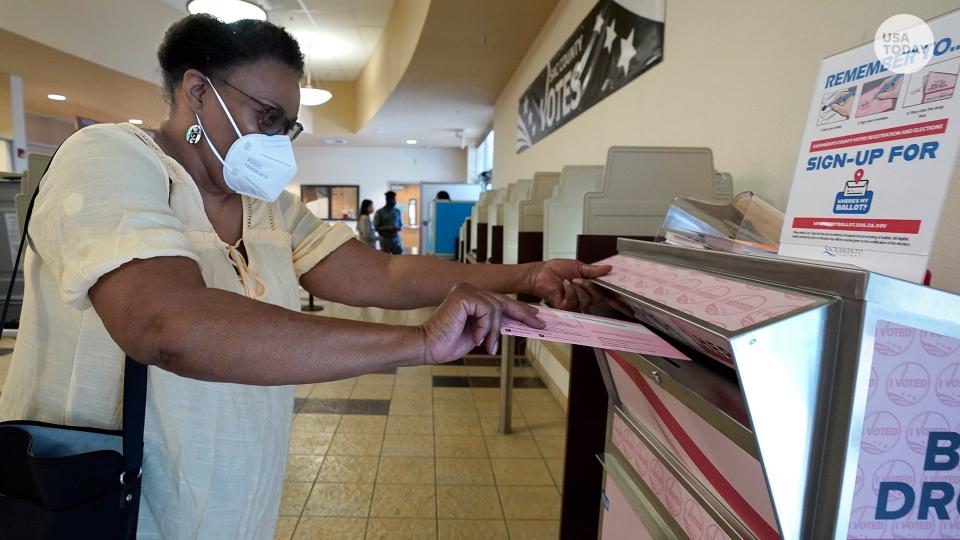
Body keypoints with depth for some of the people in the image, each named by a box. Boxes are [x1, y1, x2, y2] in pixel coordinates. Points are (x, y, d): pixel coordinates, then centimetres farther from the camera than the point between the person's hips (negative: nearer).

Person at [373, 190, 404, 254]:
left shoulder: (398, 211, 8)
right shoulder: (379, 212, -3)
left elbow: (401, 225, 14)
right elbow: (375, 227, -4)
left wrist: (399, 228, -10)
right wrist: (387, 228, -18)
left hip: (397, 239, 3)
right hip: (385, 240, -3)